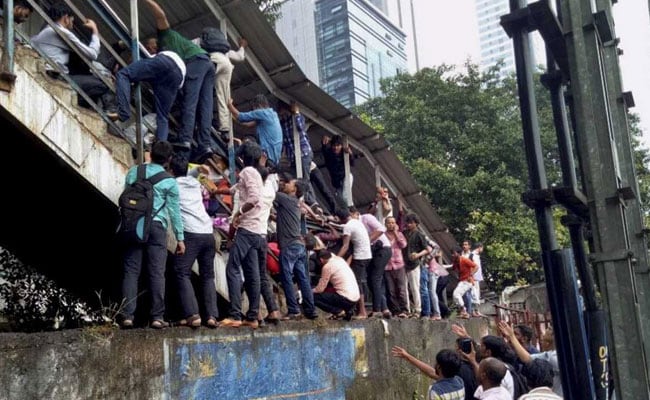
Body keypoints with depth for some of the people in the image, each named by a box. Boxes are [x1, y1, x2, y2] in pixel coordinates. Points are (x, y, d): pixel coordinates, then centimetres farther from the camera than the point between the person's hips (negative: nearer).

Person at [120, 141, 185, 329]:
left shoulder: (134, 171, 9)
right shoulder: (169, 181, 0)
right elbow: (174, 211, 1)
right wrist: (180, 238, 6)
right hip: (156, 226, -3)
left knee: (131, 271, 4)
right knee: (157, 273, 0)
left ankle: (127, 316, 0)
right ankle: (157, 317, 0)